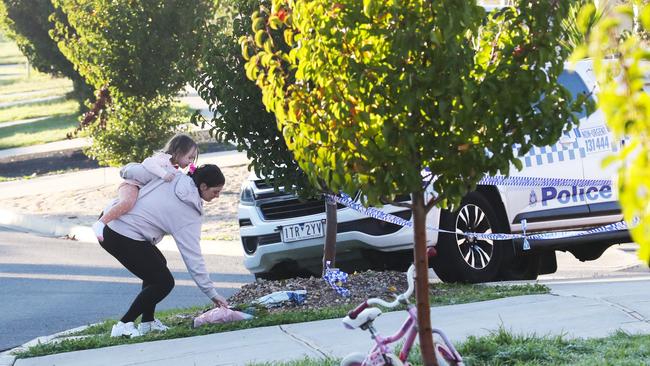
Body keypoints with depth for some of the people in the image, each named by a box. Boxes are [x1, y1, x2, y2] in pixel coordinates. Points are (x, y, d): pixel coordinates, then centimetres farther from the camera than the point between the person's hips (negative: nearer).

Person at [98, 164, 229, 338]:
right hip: (123, 237, -9)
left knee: (157, 264, 25)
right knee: (164, 282, 0)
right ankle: (123, 326, -1)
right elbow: (193, 256, -9)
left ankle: (147, 322, 26)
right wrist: (212, 293, -5)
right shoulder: (189, 214, -10)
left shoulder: (173, 178, 4)